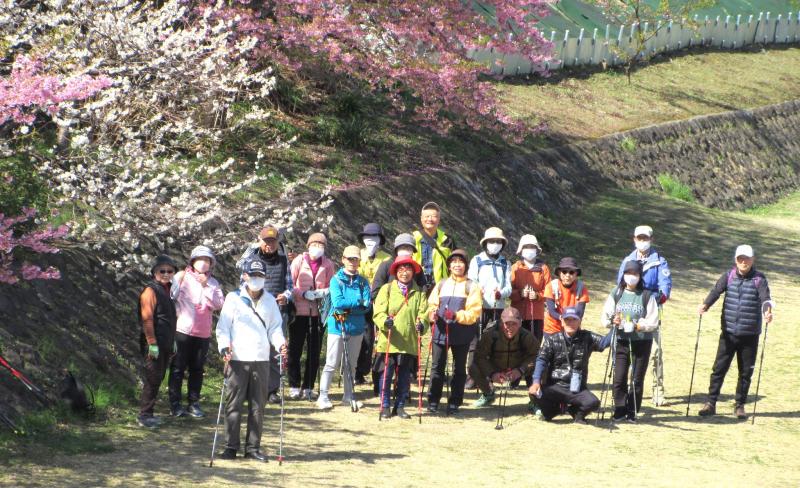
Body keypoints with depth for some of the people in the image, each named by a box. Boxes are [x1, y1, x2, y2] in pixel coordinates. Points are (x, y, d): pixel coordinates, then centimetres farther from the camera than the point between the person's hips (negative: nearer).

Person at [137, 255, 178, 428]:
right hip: (154, 344, -9)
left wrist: (173, 341, 22)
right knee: (152, 379, -5)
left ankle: (148, 413, 20)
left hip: (166, 344, 9)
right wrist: (152, 343, -20)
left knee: (158, 378, 12)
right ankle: (145, 415, 2)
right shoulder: (151, 291, -13)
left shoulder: (168, 290, 15)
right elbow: (147, 319, -17)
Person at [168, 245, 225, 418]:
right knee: (178, 368, 2)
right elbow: (171, 296, -5)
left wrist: (206, 286, -10)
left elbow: (219, 304, -4)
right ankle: (175, 404, 7)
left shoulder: (213, 283, 11)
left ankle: (194, 403, 15)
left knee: (197, 369, 8)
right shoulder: (182, 277, 2)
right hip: (182, 330, -3)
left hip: (203, 333, 3)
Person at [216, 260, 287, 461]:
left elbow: (275, 327, 15)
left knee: (258, 406, 4)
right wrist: (224, 346, -16)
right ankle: (231, 447, 3)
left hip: (262, 360, 3)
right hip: (237, 359, -3)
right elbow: (223, 326, 1)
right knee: (234, 404, -3)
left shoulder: (270, 301, 13)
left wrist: (280, 343, -4)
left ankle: (253, 447, 11)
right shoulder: (233, 298, 3)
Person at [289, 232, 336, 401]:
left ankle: (308, 387, 15)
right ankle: (294, 387, 12)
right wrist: (304, 294, -16)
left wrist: (323, 292, -14)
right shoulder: (299, 261, 0)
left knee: (314, 352, 6)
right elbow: (290, 284, -2)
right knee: (295, 350, 3)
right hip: (299, 311, -2)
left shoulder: (328, 265, 5)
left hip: (317, 312, 2)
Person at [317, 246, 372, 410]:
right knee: (332, 363, -5)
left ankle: (348, 396, 20)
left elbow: (367, 306, -5)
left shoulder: (363, 282, 6)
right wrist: (358, 301, -12)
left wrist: (348, 308, -16)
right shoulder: (336, 280, -3)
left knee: (351, 364, 12)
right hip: (337, 327, -4)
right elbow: (337, 302, -16)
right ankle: (323, 396, -2)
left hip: (356, 327, 4)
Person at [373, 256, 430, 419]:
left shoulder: (419, 293, 11)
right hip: (389, 342, -2)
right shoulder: (387, 289, 5)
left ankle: (400, 406, 17)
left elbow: (423, 313, 3)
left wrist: (421, 324, -19)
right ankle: (385, 406, 8)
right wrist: (385, 321, -24)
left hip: (409, 343, 2)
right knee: (386, 375, -1)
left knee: (405, 376, 7)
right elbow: (378, 312, -3)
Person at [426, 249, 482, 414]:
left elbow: (474, 312, -7)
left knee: (459, 369, 5)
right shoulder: (441, 284, 14)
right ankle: (433, 401, 9)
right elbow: (432, 304, 11)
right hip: (440, 331, 2)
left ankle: (454, 402, 11)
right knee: (437, 367, 3)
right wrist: (433, 313, -12)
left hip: (461, 334, -2)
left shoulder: (471, 286, 2)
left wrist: (457, 316, -22)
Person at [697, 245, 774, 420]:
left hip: (750, 335, -1)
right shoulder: (729, 276, 2)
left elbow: (765, 297, -17)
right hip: (728, 333, 1)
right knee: (719, 368, 0)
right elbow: (716, 291, -12)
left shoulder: (759, 279, -2)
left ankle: (740, 406, 21)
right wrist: (705, 305, -32)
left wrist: (767, 311, -39)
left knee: (746, 372, 8)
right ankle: (711, 403, 6)